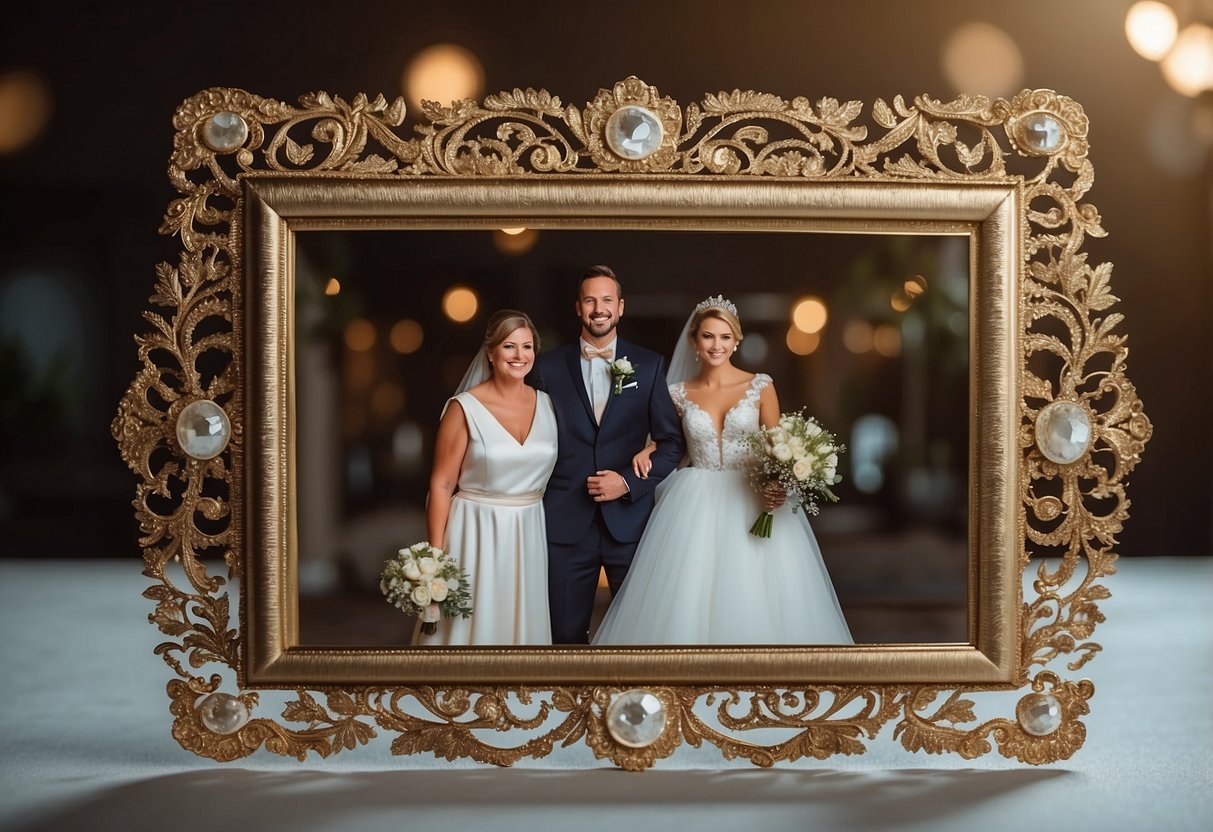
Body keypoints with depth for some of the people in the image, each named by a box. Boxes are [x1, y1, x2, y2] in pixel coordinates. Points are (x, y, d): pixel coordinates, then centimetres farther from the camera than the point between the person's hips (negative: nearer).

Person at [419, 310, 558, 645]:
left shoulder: (547, 404, 4)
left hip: (530, 538, 4)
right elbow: (442, 484, -7)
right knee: (474, 626, 4)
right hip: (477, 537, -4)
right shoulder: (464, 408, -8)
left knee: (523, 624, 12)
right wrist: (436, 556, -11)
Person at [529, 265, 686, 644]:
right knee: (566, 634, 8)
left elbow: (671, 442, 4)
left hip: (630, 521, 0)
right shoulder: (548, 367, 5)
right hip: (565, 523, 0)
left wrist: (629, 482, -9)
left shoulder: (649, 365, 5)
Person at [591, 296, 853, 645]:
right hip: (696, 507, 1)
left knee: (756, 600, -3)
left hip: (751, 502, -1)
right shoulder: (679, 393, 5)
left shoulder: (760, 386, 0)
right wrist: (646, 452, -3)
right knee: (688, 600, -2)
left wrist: (778, 486, -17)